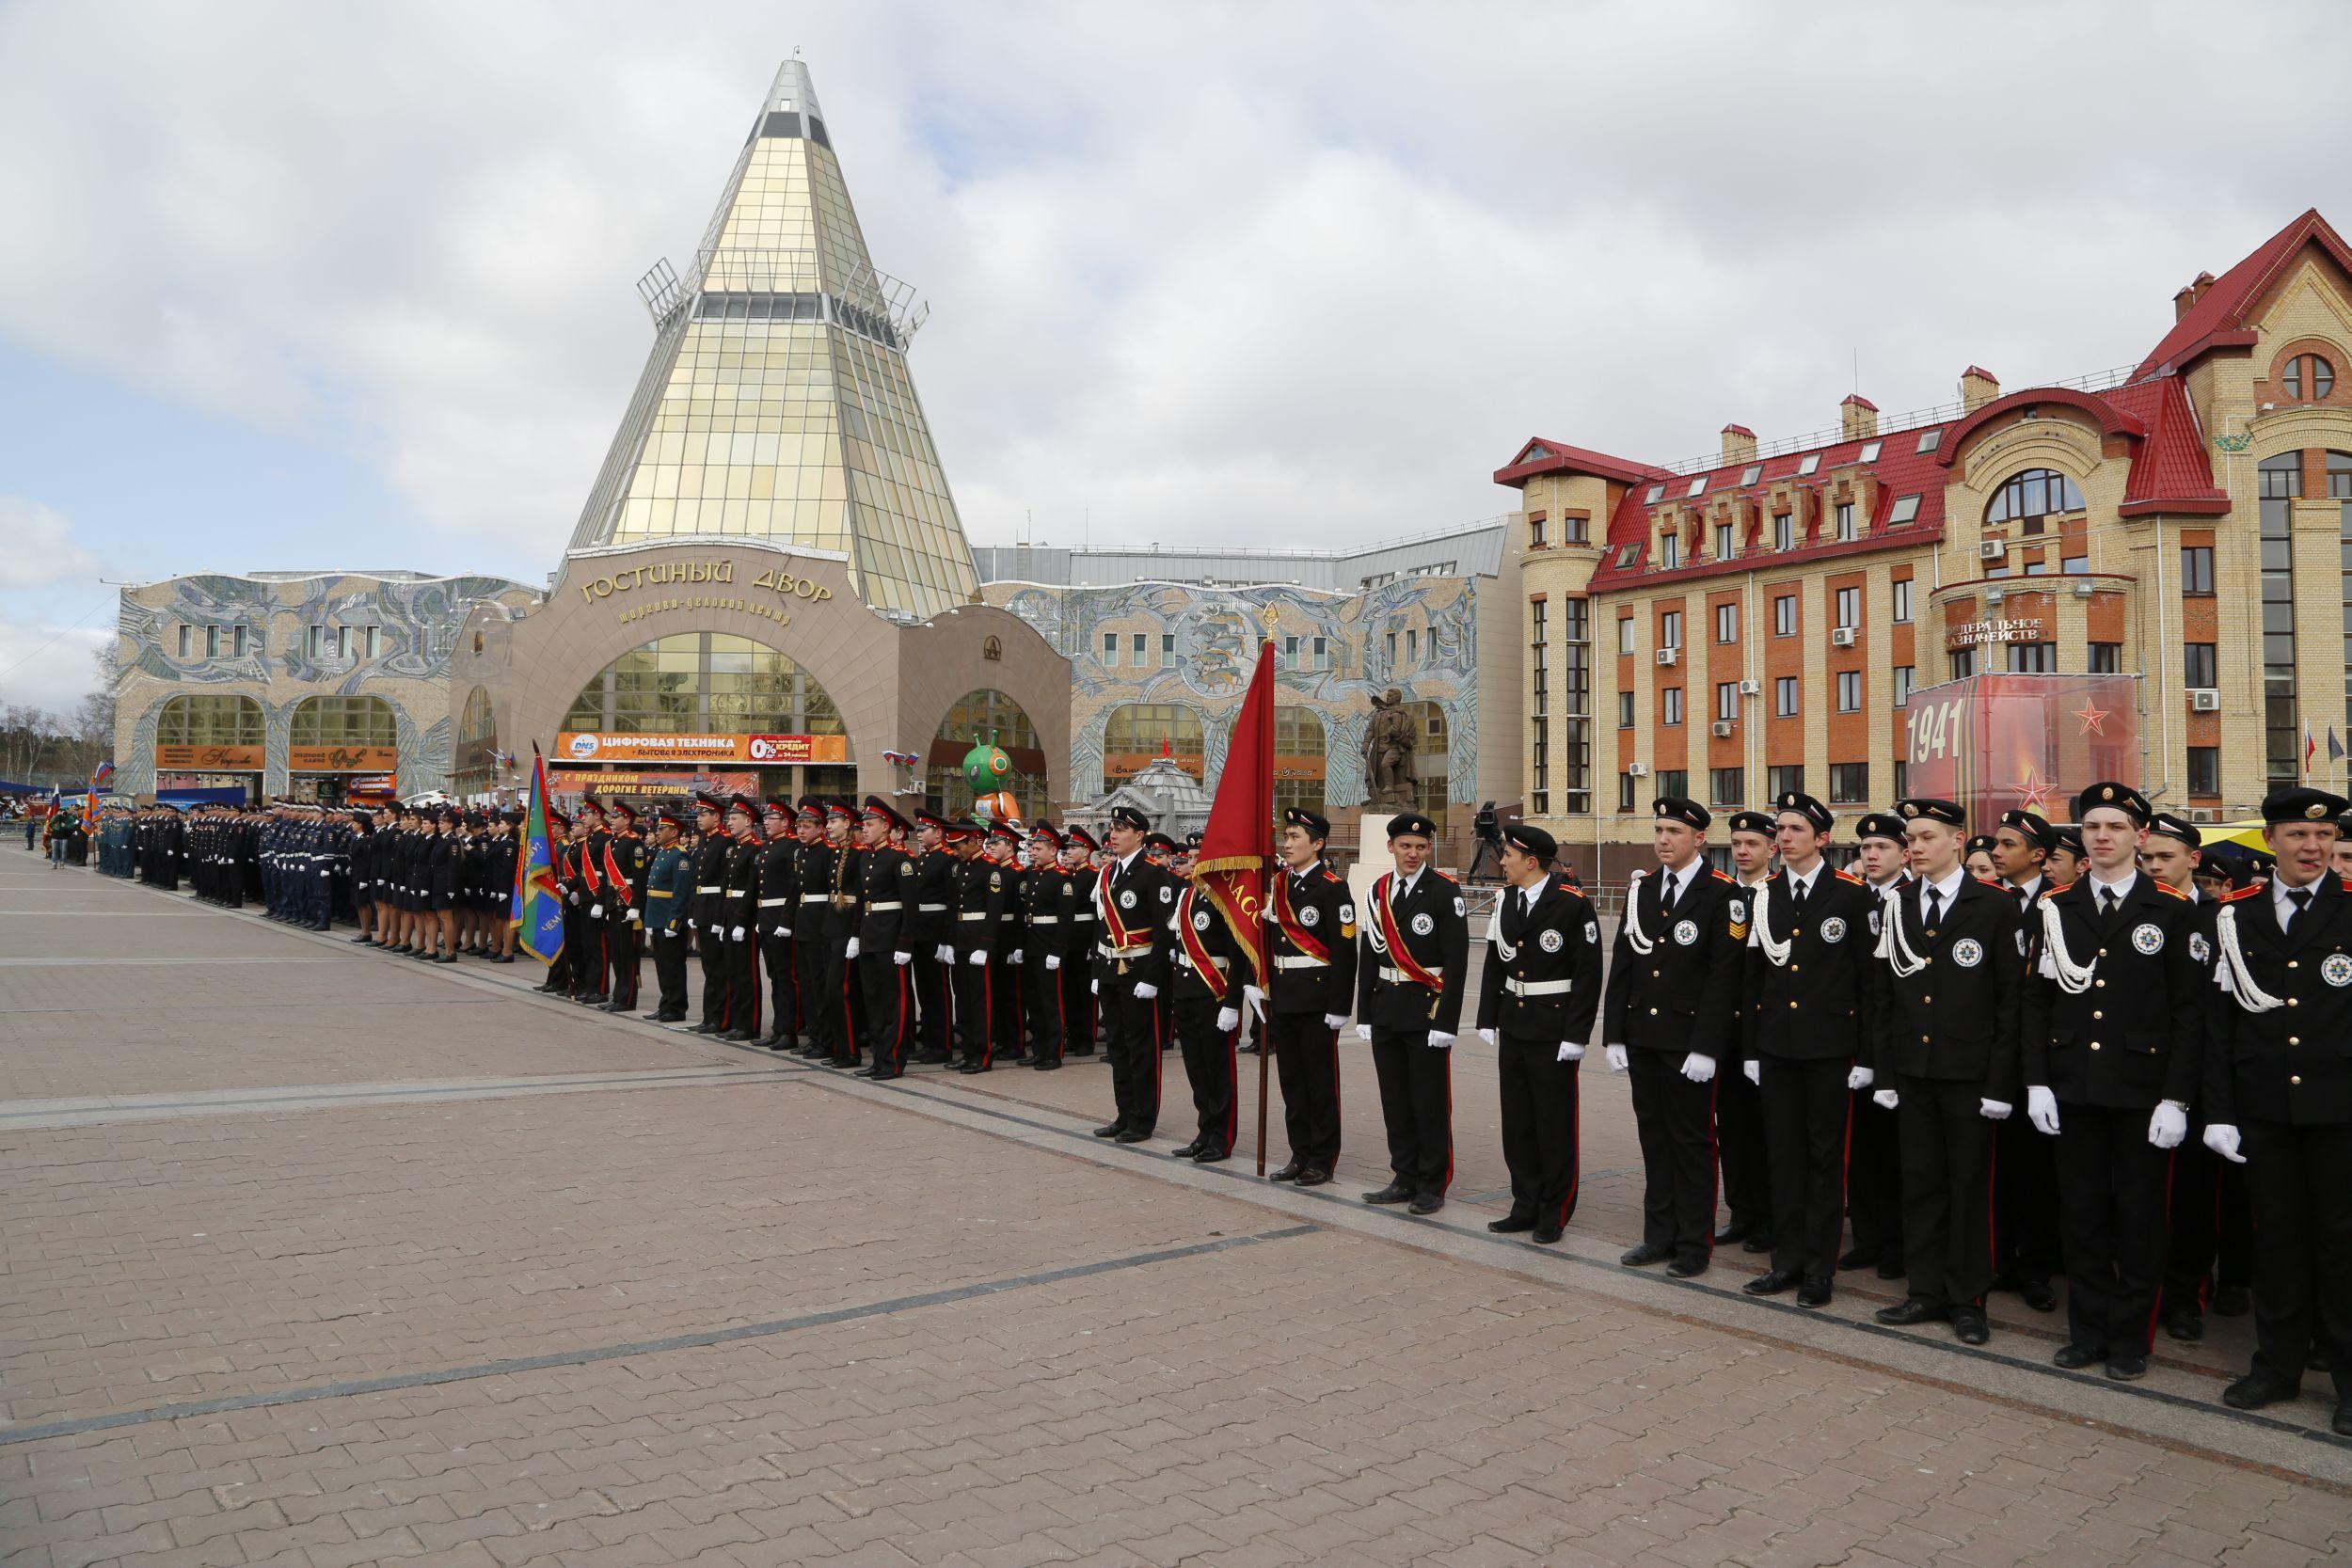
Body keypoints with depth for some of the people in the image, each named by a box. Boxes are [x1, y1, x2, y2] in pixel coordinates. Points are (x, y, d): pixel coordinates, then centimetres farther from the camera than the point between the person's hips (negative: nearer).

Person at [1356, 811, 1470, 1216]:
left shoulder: (1445, 891, -8)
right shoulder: (1379, 891, 8)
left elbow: (1456, 961, -11)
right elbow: (1368, 957, 12)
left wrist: (1446, 1021, -16)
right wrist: (1365, 1014, 9)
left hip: (1427, 1010, -5)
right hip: (1387, 1011, 5)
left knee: (1430, 1102, 2)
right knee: (1395, 1101, 11)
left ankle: (1432, 1185, 12)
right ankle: (1405, 1179, 22)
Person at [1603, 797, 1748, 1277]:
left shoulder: (1723, 895, -8)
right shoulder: (1641, 890, 10)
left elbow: (1723, 976, -13)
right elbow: (1622, 966, 11)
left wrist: (1705, 1047, -17)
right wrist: (1614, 1034, 6)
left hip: (1689, 1041, -6)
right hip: (1643, 1038, 6)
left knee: (1692, 1140, 4)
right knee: (1654, 1137, 13)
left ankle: (1694, 1243, 15)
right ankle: (1660, 1235, 23)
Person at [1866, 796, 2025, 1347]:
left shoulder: (1995, 906, -5)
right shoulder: (1897, 908, 7)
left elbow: (2012, 998, -6)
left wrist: (2001, 1082, -10)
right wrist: (1883, 1072, 6)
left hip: (1969, 1072, -4)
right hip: (1913, 1070, 4)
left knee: (1970, 1186, 5)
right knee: (1920, 1182, 10)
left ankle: (1967, 1299, 17)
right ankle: (1926, 1291, 21)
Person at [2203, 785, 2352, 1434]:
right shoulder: (2236, 917, 5)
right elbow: (2221, 1021, 5)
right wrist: (2219, 1111, 2)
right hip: (2263, 1111, 2)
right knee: (2276, 1235, 12)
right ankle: (2279, 1364, 24)